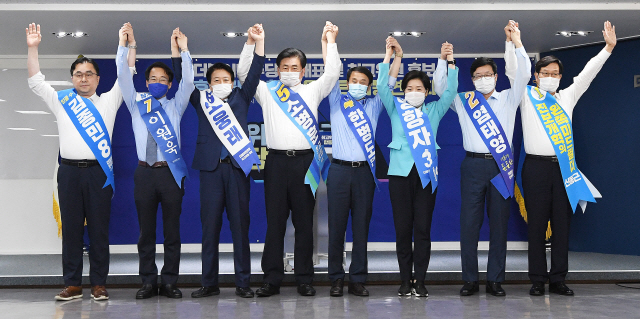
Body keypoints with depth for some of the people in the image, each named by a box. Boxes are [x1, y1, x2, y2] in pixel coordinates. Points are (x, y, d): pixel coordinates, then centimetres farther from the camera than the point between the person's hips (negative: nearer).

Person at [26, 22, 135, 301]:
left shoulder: (108, 101, 13)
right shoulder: (61, 101, 16)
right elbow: (36, 81, 12)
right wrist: (32, 48, 4)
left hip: (99, 172, -1)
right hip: (70, 171, 1)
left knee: (99, 229, 0)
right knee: (71, 228, 3)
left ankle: (99, 284, 6)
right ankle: (73, 285, 8)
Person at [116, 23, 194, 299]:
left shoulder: (175, 106, 12)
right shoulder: (137, 104, 14)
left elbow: (188, 81, -1)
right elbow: (123, 77, 3)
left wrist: (183, 51, -9)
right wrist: (124, 45, -6)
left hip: (170, 171, 0)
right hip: (145, 172, 1)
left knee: (172, 230, 1)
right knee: (146, 230, 3)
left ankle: (169, 282, 6)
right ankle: (148, 282, 8)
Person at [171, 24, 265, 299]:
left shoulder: (240, 99, 14)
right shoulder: (202, 101, 14)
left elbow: (254, 74, 7)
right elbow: (183, 79, 9)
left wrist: (259, 42, -3)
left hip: (237, 166, 0)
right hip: (211, 168, 1)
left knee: (240, 224, 1)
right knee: (210, 226, 2)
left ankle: (243, 283, 4)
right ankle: (209, 283, 8)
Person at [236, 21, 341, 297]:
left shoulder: (312, 91, 14)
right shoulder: (267, 91, 13)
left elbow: (332, 74, 2)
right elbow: (243, 72, 6)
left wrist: (331, 41, -3)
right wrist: (251, 43, -3)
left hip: (305, 161, 0)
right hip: (277, 161, 0)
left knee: (304, 222, 3)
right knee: (274, 221, 2)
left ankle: (304, 279, 8)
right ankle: (272, 279, 7)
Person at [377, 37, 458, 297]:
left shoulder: (434, 110, 15)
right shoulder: (396, 108, 13)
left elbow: (450, 91, 5)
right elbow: (382, 87, 1)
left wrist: (451, 62, -4)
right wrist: (389, 56, -5)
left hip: (426, 174, 1)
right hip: (401, 173, 0)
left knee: (423, 228, -2)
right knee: (402, 228, 0)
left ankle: (420, 280, 4)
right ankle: (405, 280, 7)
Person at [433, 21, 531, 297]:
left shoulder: (508, 99, 12)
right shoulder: (463, 101, 13)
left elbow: (524, 75, 0)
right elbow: (440, 87, 6)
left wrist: (516, 42, -8)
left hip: (501, 166, 0)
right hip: (473, 165, 0)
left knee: (499, 223, 2)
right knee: (469, 223, -2)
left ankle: (495, 281, 9)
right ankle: (470, 280, 5)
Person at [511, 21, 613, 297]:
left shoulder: (567, 98, 17)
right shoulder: (527, 97, 8)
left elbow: (587, 74, 14)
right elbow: (512, 71, -2)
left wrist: (608, 47, 7)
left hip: (564, 167, 3)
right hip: (536, 167, -3)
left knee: (562, 224, 4)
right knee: (537, 225, -1)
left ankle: (558, 279, 9)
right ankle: (538, 280, 4)